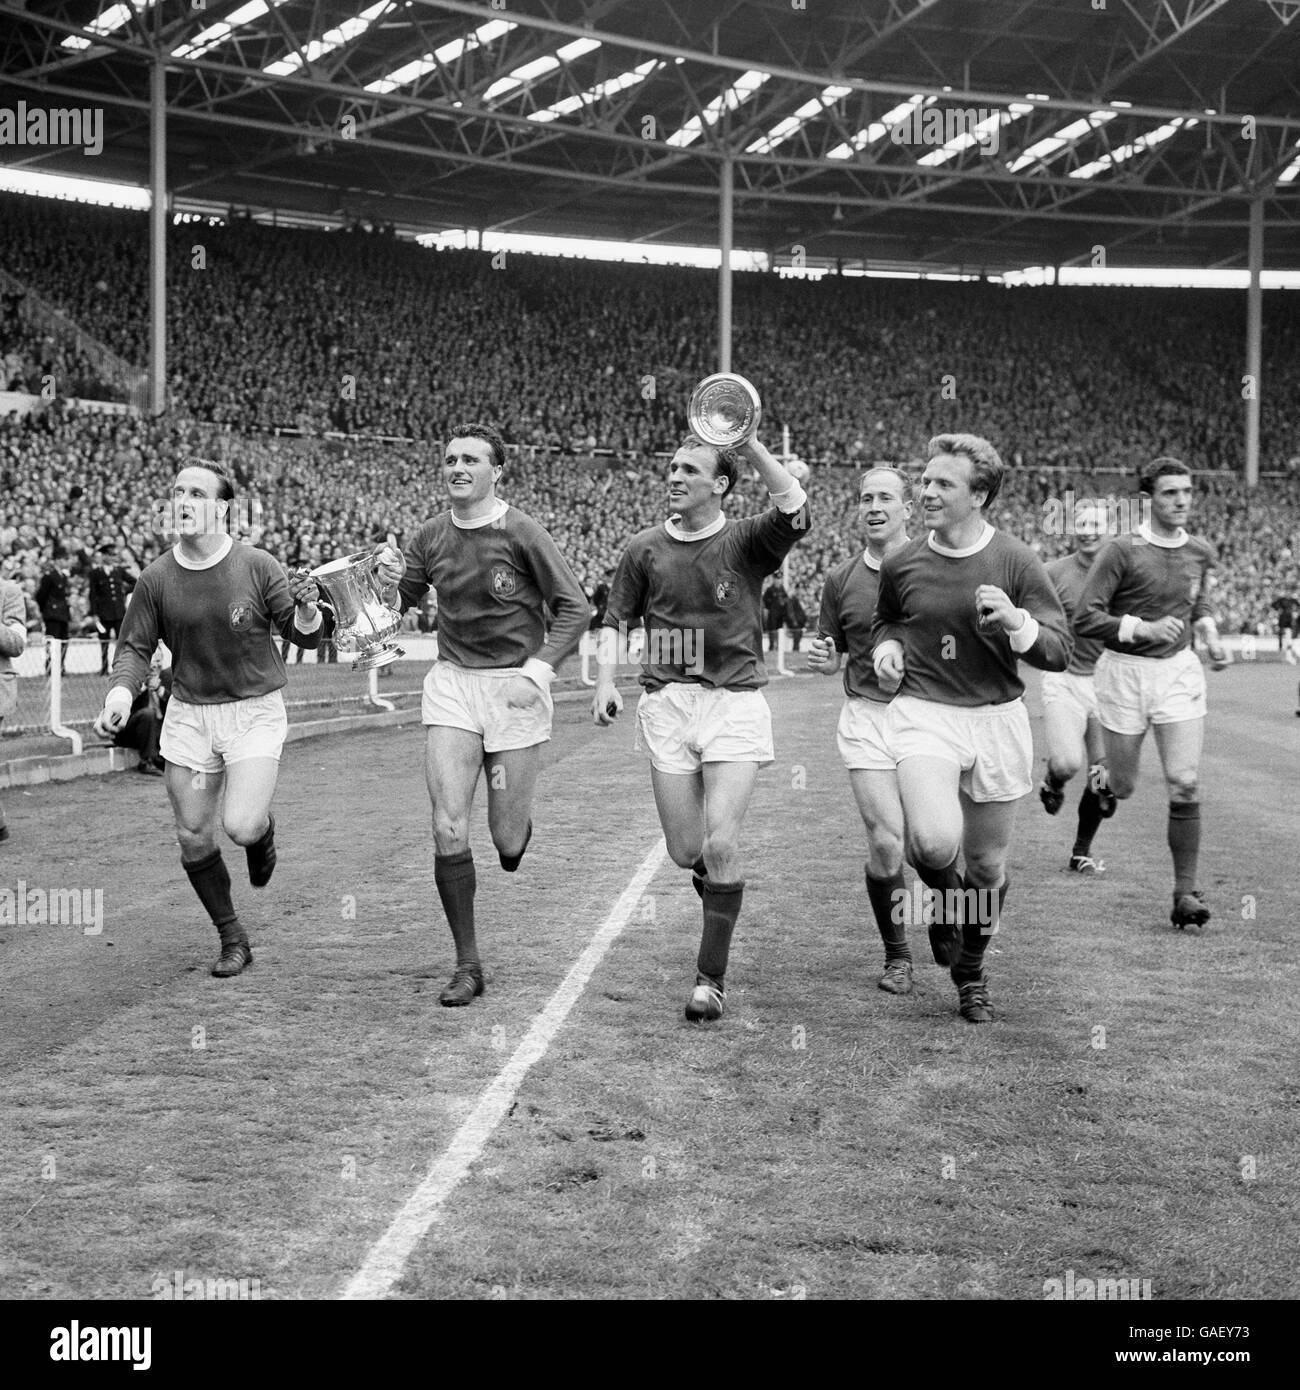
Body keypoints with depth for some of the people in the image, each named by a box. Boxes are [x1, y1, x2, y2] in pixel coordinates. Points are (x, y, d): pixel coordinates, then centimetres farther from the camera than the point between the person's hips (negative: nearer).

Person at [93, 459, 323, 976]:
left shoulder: (257, 566, -9)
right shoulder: (156, 578, -4)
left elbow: (304, 636, -3)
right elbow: (134, 647, 4)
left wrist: (307, 609, -26)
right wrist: (121, 693, -14)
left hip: (255, 710, -3)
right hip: (188, 714, 3)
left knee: (241, 826, -19)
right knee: (193, 837, 2)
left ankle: (263, 829, 21)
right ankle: (232, 938, 23)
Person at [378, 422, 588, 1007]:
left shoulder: (521, 533, -10)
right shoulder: (430, 537, 4)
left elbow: (574, 607, -6)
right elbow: (396, 606, 16)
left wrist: (536, 672, -15)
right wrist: (389, 581, -7)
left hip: (515, 686, -3)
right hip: (451, 681, 3)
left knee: (506, 840, 1)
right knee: (448, 829, -8)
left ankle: (519, 825, 41)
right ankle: (467, 965, 3)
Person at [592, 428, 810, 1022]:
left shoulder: (746, 542, -1)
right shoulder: (644, 548, 8)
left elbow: (794, 510, -20)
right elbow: (615, 619, 14)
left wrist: (750, 445, -27)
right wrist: (605, 677, -1)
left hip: (735, 704, -3)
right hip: (665, 705, 3)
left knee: (720, 846, -12)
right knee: (685, 851, 2)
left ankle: (711, 977, 0)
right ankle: (717, 883, 40)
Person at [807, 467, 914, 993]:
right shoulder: (841, 580, 7)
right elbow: (833, 658, 16)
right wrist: (822, 658, -7)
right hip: (866, 716, 1)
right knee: (886, 841, -9)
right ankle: (897, 954, 8)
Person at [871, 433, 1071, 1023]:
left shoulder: (1016, 562, -4)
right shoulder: (901, 564, 2)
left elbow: (1059, 650, -4)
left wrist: (1016, 622, -23)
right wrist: (887, 646, 2)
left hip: (996, 719, 0)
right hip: (922, 711, 0)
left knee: (988, 864, 9)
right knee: (935, 841, -25)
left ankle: (971, 969, 34)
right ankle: (945, 894, 12)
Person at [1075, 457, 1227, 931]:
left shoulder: (1201, 553, 6)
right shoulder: (1122, 550, -11)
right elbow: (1085, 618, -14)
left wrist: (1210, 634, 5)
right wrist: (1143, 628, -24)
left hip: (1179, 670, 3)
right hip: (1125, 673, -3)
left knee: (1185, 786, -8)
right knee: (1121, 788, 5)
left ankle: (1185, 892, -2)